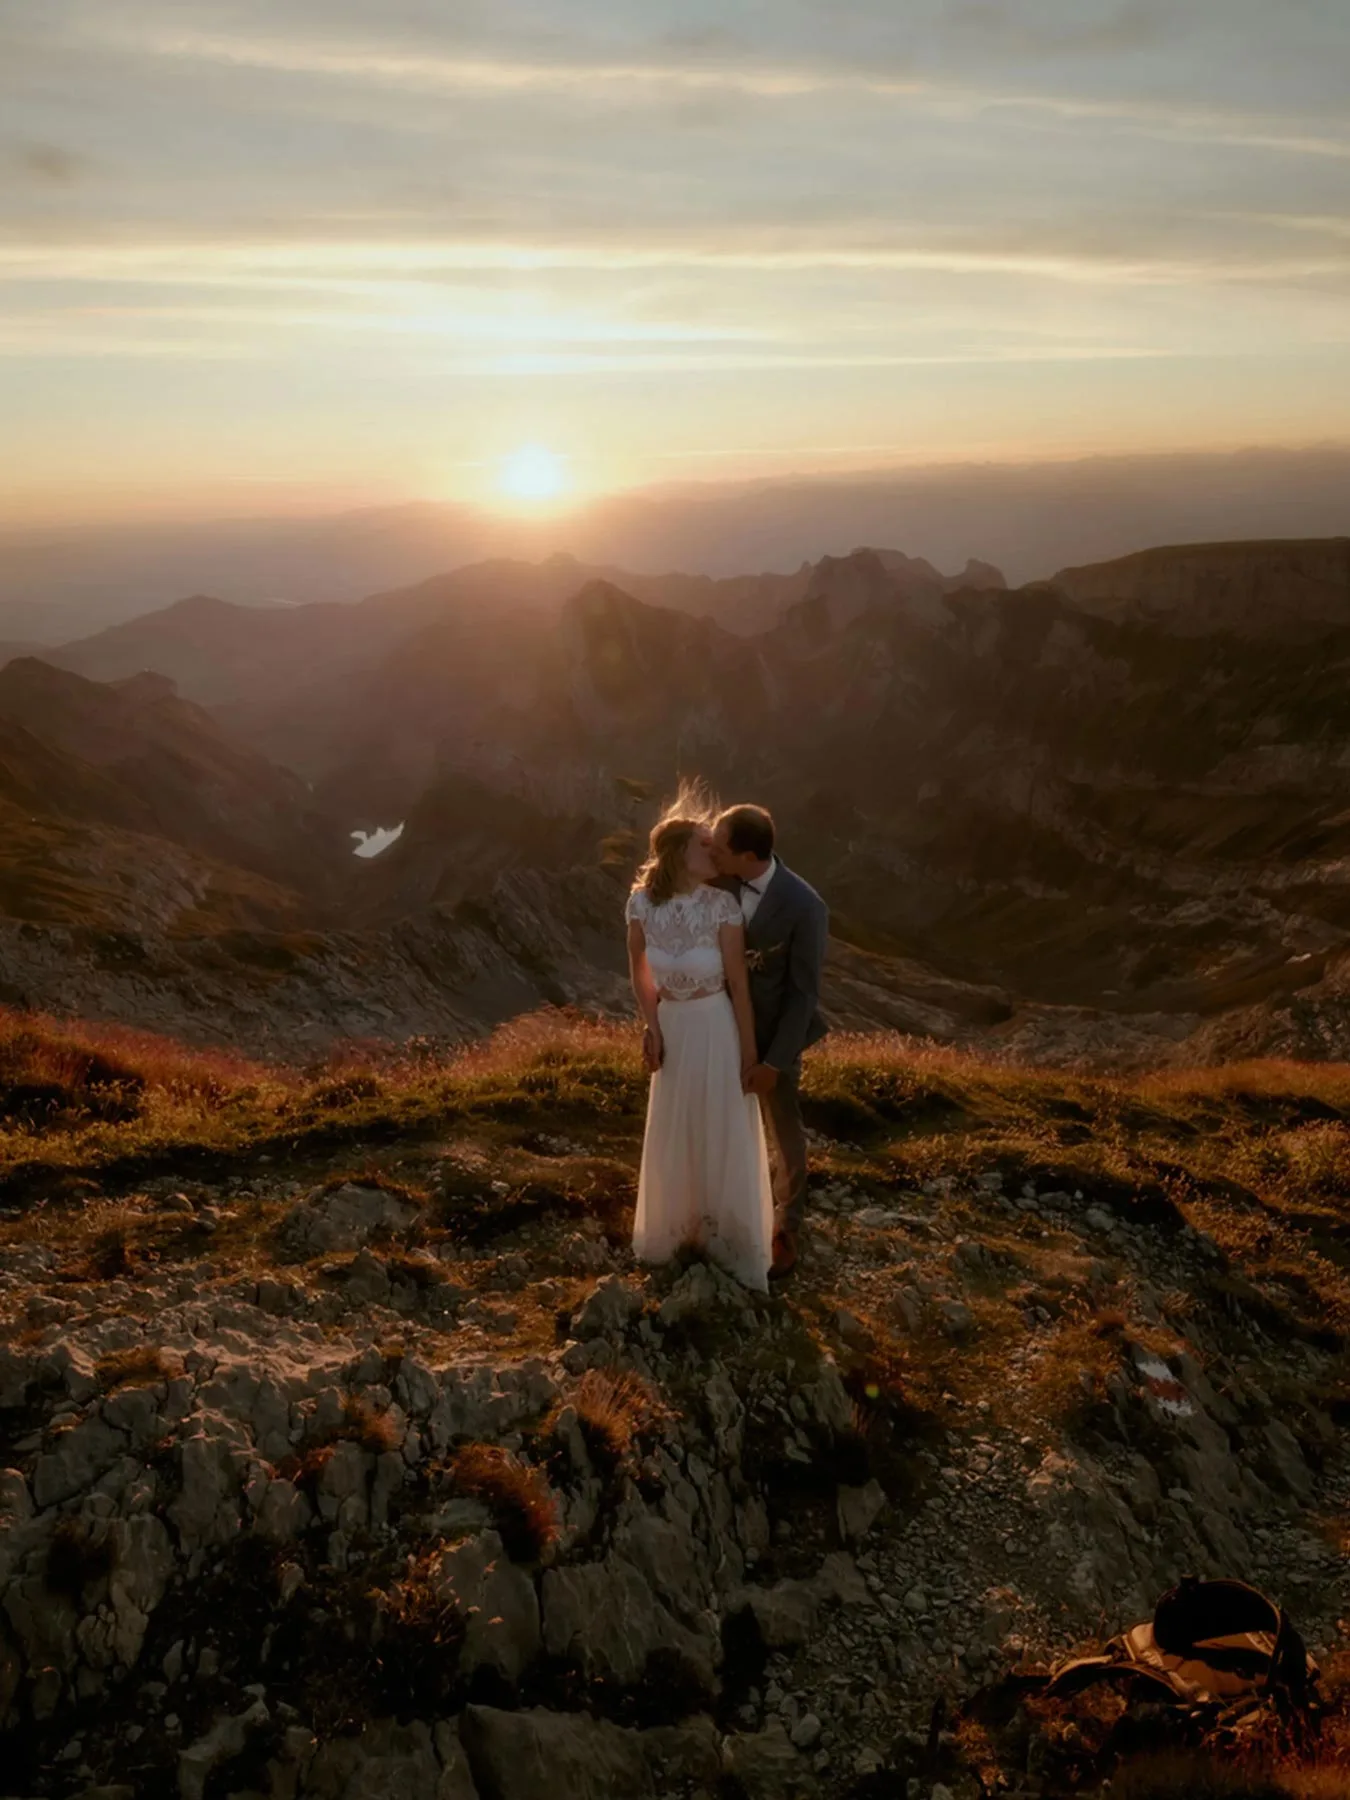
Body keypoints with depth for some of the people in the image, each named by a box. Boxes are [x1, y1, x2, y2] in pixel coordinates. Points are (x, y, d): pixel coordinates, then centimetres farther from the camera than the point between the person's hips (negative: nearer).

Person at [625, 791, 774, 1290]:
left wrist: (749, 1048, -9)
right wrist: (652, 1027, 1)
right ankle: (677, 1222, 45)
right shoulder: (642, 901, -12)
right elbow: (639, 968, 4)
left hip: (717, 1027, -3)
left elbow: (739, 982, -13)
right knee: (673, 1128, 20)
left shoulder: (722, 904, -19)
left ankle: (724, 1229, 34)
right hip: (673, 1025, 3)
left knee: (725, 1131, 11)